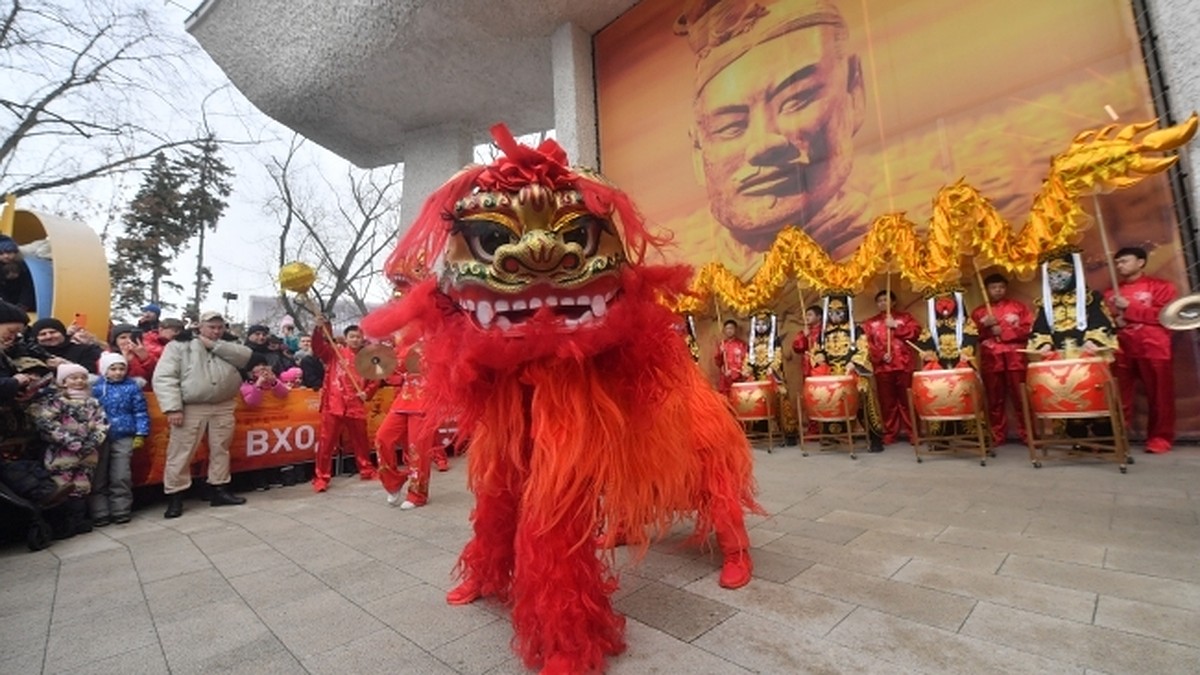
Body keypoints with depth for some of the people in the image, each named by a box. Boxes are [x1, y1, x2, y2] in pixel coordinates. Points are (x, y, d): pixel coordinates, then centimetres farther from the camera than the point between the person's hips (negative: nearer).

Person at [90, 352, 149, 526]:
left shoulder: (132, 387, 0)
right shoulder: (96, 387, 1)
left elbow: (141, 412, 2)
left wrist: (140, 434, -3)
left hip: (124, 437, -1)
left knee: (121, 477, 3)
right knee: (98, 478, 7)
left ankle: (121, 511, 12)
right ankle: (100, 513, 16)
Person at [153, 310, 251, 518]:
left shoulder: (228, 346, 13)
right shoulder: (179, 345, -2)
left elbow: (246, 356, -7)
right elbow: (164, 377, -9)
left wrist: (215, 345, -9)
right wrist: (173, 407, -17)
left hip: (224, 408, 4)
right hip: (191, 408, -4)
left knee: (221, 450, 11)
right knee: (181, 453, 0)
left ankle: (219, 490, 23)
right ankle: (175, 496, 13)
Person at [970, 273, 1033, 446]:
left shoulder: (1018, 306, 10)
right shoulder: (978, 312, 12)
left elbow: (1027, 329, -1)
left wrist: (1003, 331, -11)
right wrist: (985, 326, -11)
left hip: (1015, 359, -1)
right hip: (991, 360, 1)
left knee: (1021, 397, 0)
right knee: (995, 399, 5)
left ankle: (1027, 433, 8)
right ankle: (997, 436, 10)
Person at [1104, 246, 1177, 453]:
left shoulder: (1161, 286, 6)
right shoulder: (1111, 293, 15)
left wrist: (1129, 307, -9)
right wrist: (1114, 320, -6)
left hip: (1154, 349, -2)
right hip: (1121, 350, 3)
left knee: (1159, 397, 2)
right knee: (1118, 397, 2)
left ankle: (1160, 438, 10)